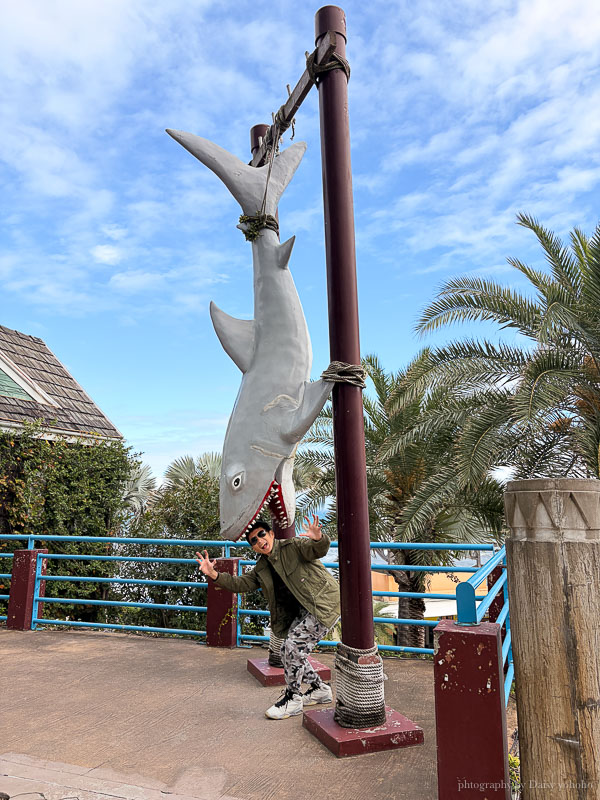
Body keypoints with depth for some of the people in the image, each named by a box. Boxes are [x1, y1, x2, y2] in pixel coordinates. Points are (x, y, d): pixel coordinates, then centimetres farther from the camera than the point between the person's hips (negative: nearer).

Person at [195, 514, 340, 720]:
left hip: (324, 604, -9)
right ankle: (320, 689, 27)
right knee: (288, 651, 8)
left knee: (294, 645, -14)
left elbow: (318, 549, -28)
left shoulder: (294, 546, -12)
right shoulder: (262, 568, 11)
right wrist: (215, 575, -6)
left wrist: (318, 538, -52)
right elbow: (241, 583, 8)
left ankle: (292, 699, 4)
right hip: (302, 612, 9)